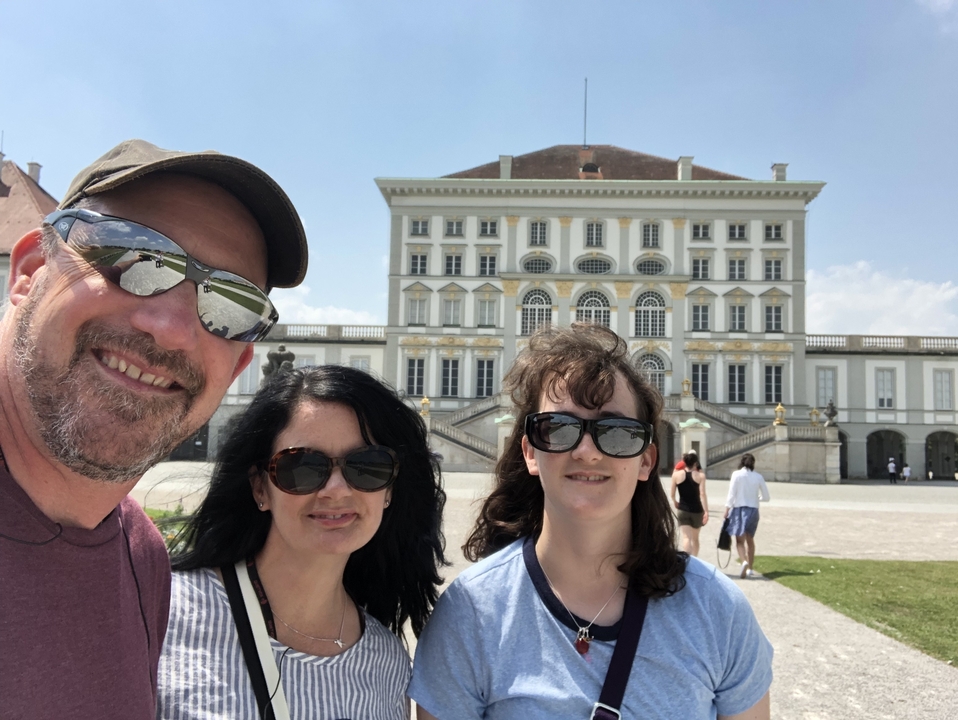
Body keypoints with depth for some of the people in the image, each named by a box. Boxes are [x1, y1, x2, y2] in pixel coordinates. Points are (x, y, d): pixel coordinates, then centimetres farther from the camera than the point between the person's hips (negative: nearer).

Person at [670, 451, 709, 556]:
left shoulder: (677, 474, -3)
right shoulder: (700, 475, -6)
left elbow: (672, 495, 2)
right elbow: (702, 494, -14)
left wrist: (675, 502, 22)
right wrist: (706, 512, -14)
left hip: (682, 510, -1)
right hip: (697, 510, 1)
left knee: (686, 537, -8)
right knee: (695, 538, 20)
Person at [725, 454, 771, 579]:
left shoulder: (737, 474, -6)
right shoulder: (758, 477, 1)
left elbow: (732, 494, -9)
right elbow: (766, 497, 6)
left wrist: (727, 509, -3)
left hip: (739, 509, -3)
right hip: (753, 510, 3)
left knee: (740, 540, -1)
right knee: (750, 539, 18)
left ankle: (744, 561, -26)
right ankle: (750, 568, 22)